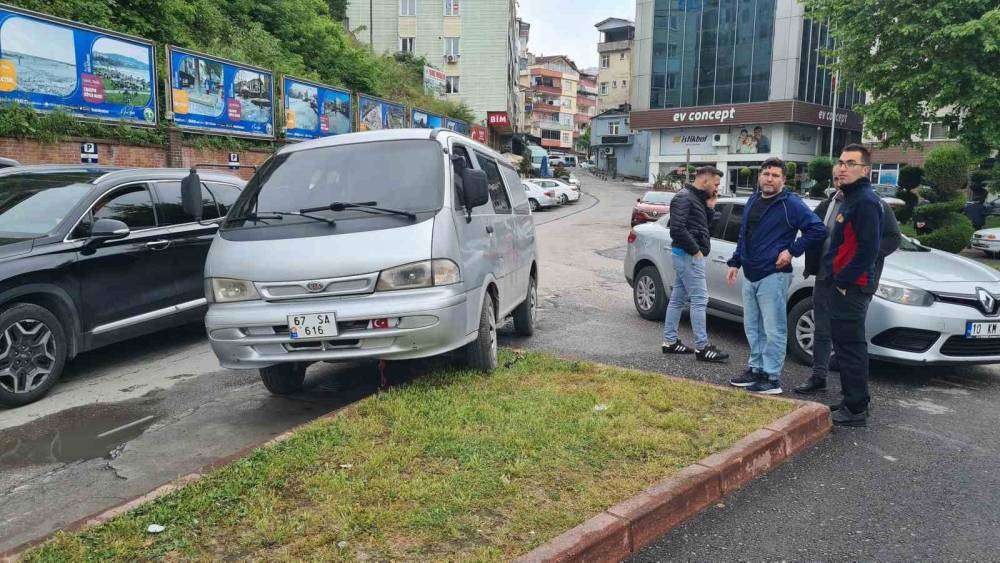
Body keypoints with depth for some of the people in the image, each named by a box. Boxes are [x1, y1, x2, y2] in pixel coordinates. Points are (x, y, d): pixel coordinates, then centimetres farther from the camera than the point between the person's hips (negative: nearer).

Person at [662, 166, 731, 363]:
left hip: (687, 255, 10)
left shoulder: (698, 199, 18)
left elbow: (705, 227, 19)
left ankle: (670, 341, 19)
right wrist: (695, 250, -18)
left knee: (678, 299, 12)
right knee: (700, 299, -8)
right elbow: (677, 228, -23)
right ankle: (702, 348, -5)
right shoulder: (684, 197, -13)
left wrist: (710, 208, 5)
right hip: (688, 255, -10)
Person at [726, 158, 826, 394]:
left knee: (773, 330, -3)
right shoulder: (752, 202, 14)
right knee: (752, 327, 14)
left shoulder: (791, 204, -8)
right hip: (750, 275, 8)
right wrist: (735, 262, 20)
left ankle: (772, 378, 3)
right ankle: (756, 368, 26)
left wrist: (792, 251, -14)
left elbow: (818, 230, -13)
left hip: (773, 275, -8)